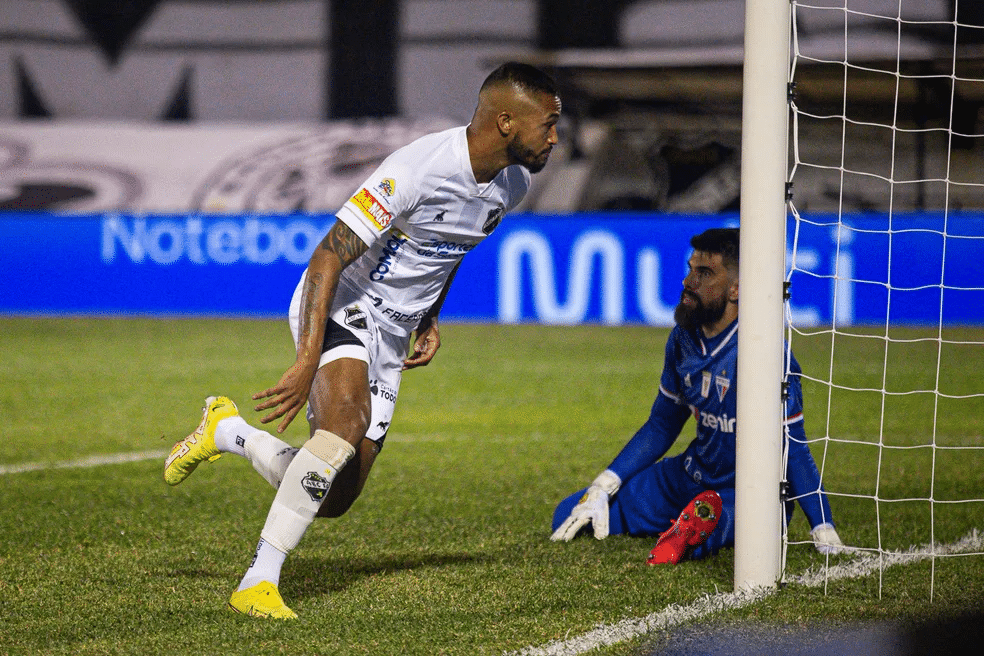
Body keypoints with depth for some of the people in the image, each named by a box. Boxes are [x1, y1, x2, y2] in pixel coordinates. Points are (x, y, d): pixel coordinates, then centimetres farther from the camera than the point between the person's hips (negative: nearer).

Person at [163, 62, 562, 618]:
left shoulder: (512, 184, 0)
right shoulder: (418, 170, -26)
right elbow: (326, 260, -26)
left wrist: (430, 320, 12)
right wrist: (307, 363, -33)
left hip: (390, 338, 8)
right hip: (340, 309, -8)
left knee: (334, 500, 3)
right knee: (346, 425, -36)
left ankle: (228, 432, 30)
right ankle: (258, 582, -29)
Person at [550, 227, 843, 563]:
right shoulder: (684, 338, 2)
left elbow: (793, 449, -18)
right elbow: (661, 425, 14)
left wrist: (825, 535, -24)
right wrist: (603, 487, 7)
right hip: (690, 478, 9)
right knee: (569, 516, 4)